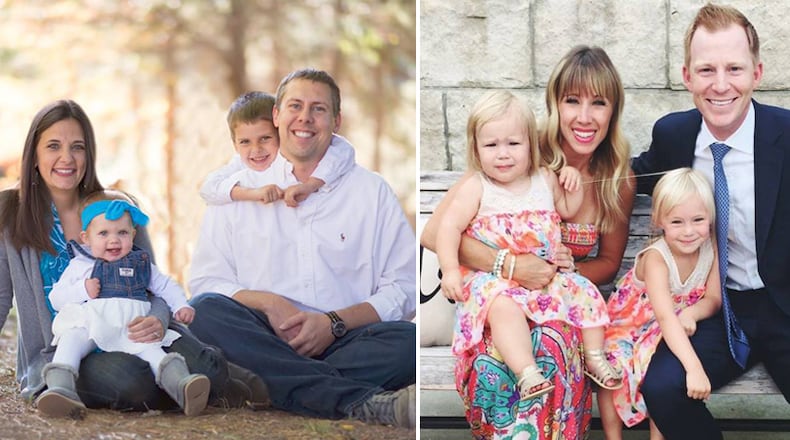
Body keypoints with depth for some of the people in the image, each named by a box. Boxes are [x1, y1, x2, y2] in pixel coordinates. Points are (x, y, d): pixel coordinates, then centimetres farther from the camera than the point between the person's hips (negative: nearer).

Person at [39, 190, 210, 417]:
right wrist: (82, 290, -3)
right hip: (88, 322, 0)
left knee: (149, 348, -29)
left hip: (133, 328, 0)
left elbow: (166, 286, 29)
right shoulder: (79, 266, 18)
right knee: (70, 338, -32)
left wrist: (181, 306, 11)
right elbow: (56, 299, 15)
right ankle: (60, 388, -47)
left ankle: (180, 384, -49)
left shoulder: (140, 264, 25)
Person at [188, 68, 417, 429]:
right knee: (206, 312, -32)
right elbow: (205, 282, 8)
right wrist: (268, 303, -11)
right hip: (263, 339, 1)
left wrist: (334, 322, -9)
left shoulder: (372, 192, 16)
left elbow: (402, 288, 7)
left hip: (342, 342, 0)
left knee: (407, 340, -29)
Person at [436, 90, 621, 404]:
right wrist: (450, 270, -19)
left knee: (585, 292, -7)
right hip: (494, 277, -5)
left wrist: (572, 184, 6)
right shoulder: (477, 189, -5)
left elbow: (568, 211, 25)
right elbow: (449, 227, -9)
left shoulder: (544, 180, 10)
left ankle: (595, 358, 7)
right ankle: (527, 373, -44)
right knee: (503, 305, -36)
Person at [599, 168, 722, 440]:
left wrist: (691, 313, -34)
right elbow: (666, 317, -42)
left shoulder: (710, 249, -15)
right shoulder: (655, 258, -32)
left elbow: (713, 299, -9)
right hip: (629, 326, -3)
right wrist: (694, 368, -52)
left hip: (674, 334, 3)